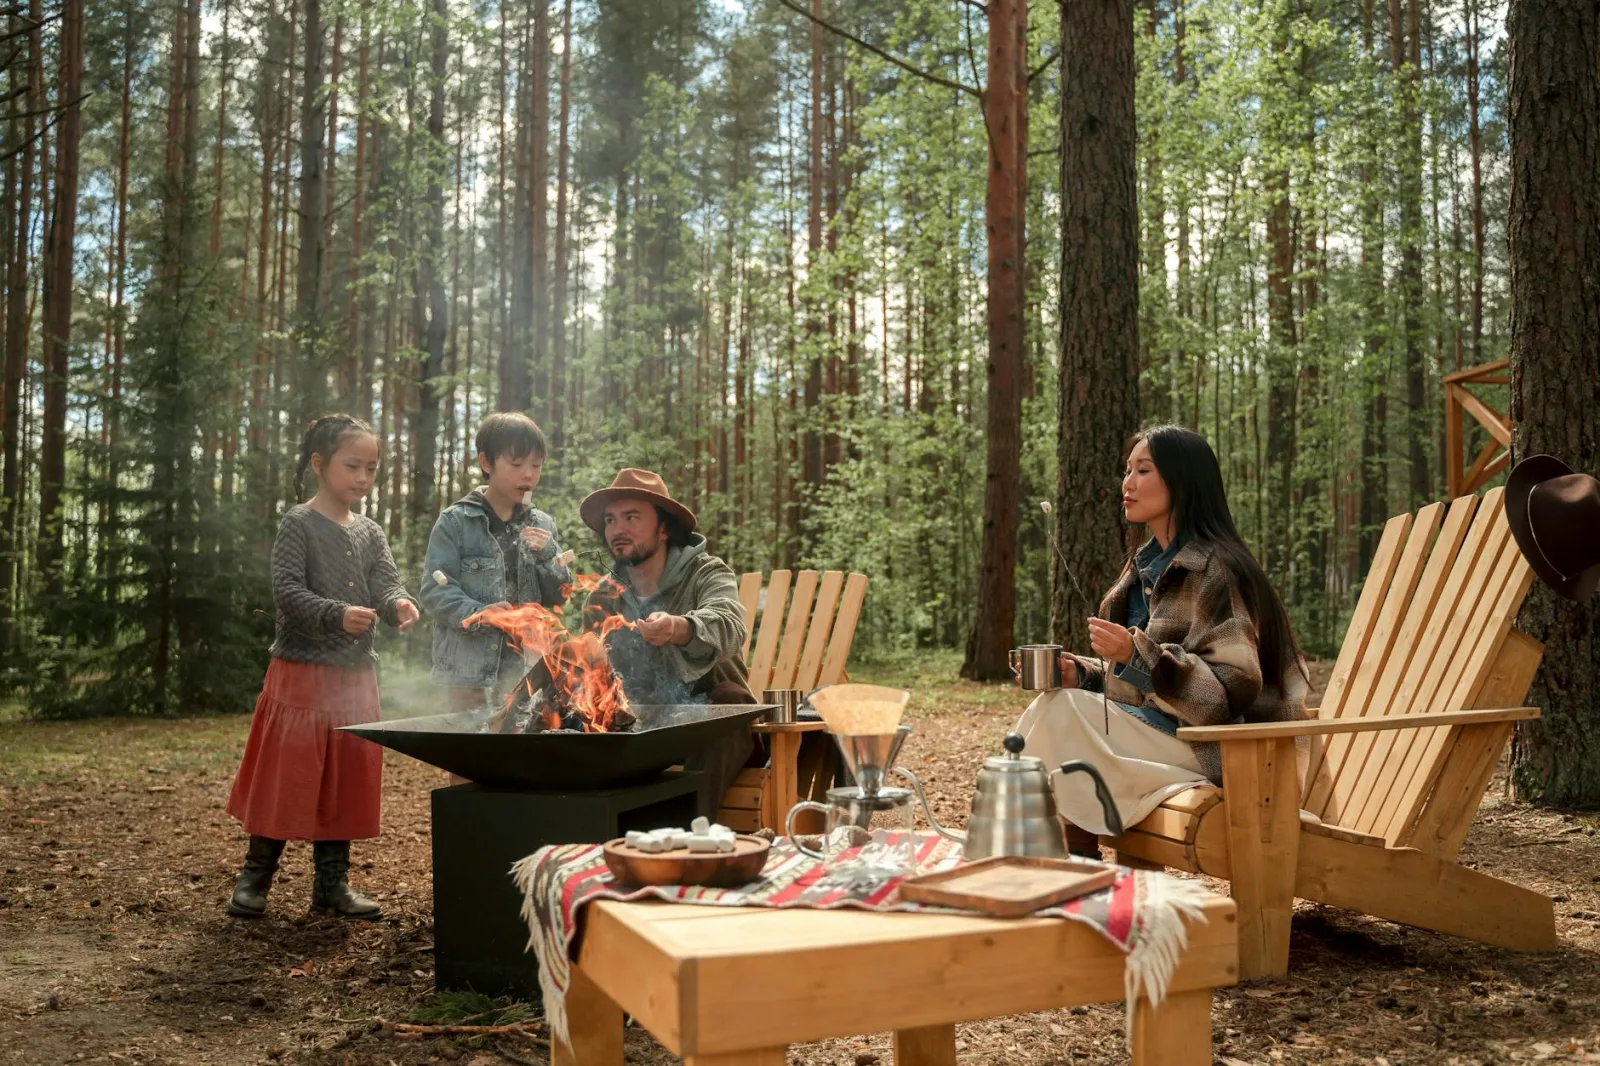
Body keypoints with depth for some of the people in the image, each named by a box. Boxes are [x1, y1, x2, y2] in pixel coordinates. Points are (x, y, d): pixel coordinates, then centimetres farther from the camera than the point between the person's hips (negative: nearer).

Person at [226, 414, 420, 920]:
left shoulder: (371, 533, 11)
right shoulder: (298, 524, -6)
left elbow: (386, 584, 0)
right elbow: (287, 589, -15)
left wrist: (399, 605, -24)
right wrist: (337, 615, -29)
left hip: (356, 675, 6)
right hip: (301, 673, -5)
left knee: (347, 777, 9)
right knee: (286, 774, -1)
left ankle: (332, 882, 20)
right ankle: (255, 875, 15)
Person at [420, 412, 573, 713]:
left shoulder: (543, 526, 8)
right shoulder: (455, 522, -3)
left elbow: (559, 597, 8)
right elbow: (435, 589, -8)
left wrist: (548, 555, -9)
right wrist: (478, 615, -23)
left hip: (527, 667, 3)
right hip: (470, 665, -3)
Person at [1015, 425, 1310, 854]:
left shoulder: (1214, 571, -15)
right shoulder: (1147, 565, 13)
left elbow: (1233, 690, -21)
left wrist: (1140, 654, -30)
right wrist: (1078, 673, -1)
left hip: (1204, 748, -9)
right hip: (1146, 727, 9)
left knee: (1063, 714, -19)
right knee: (1054, 705, -9)